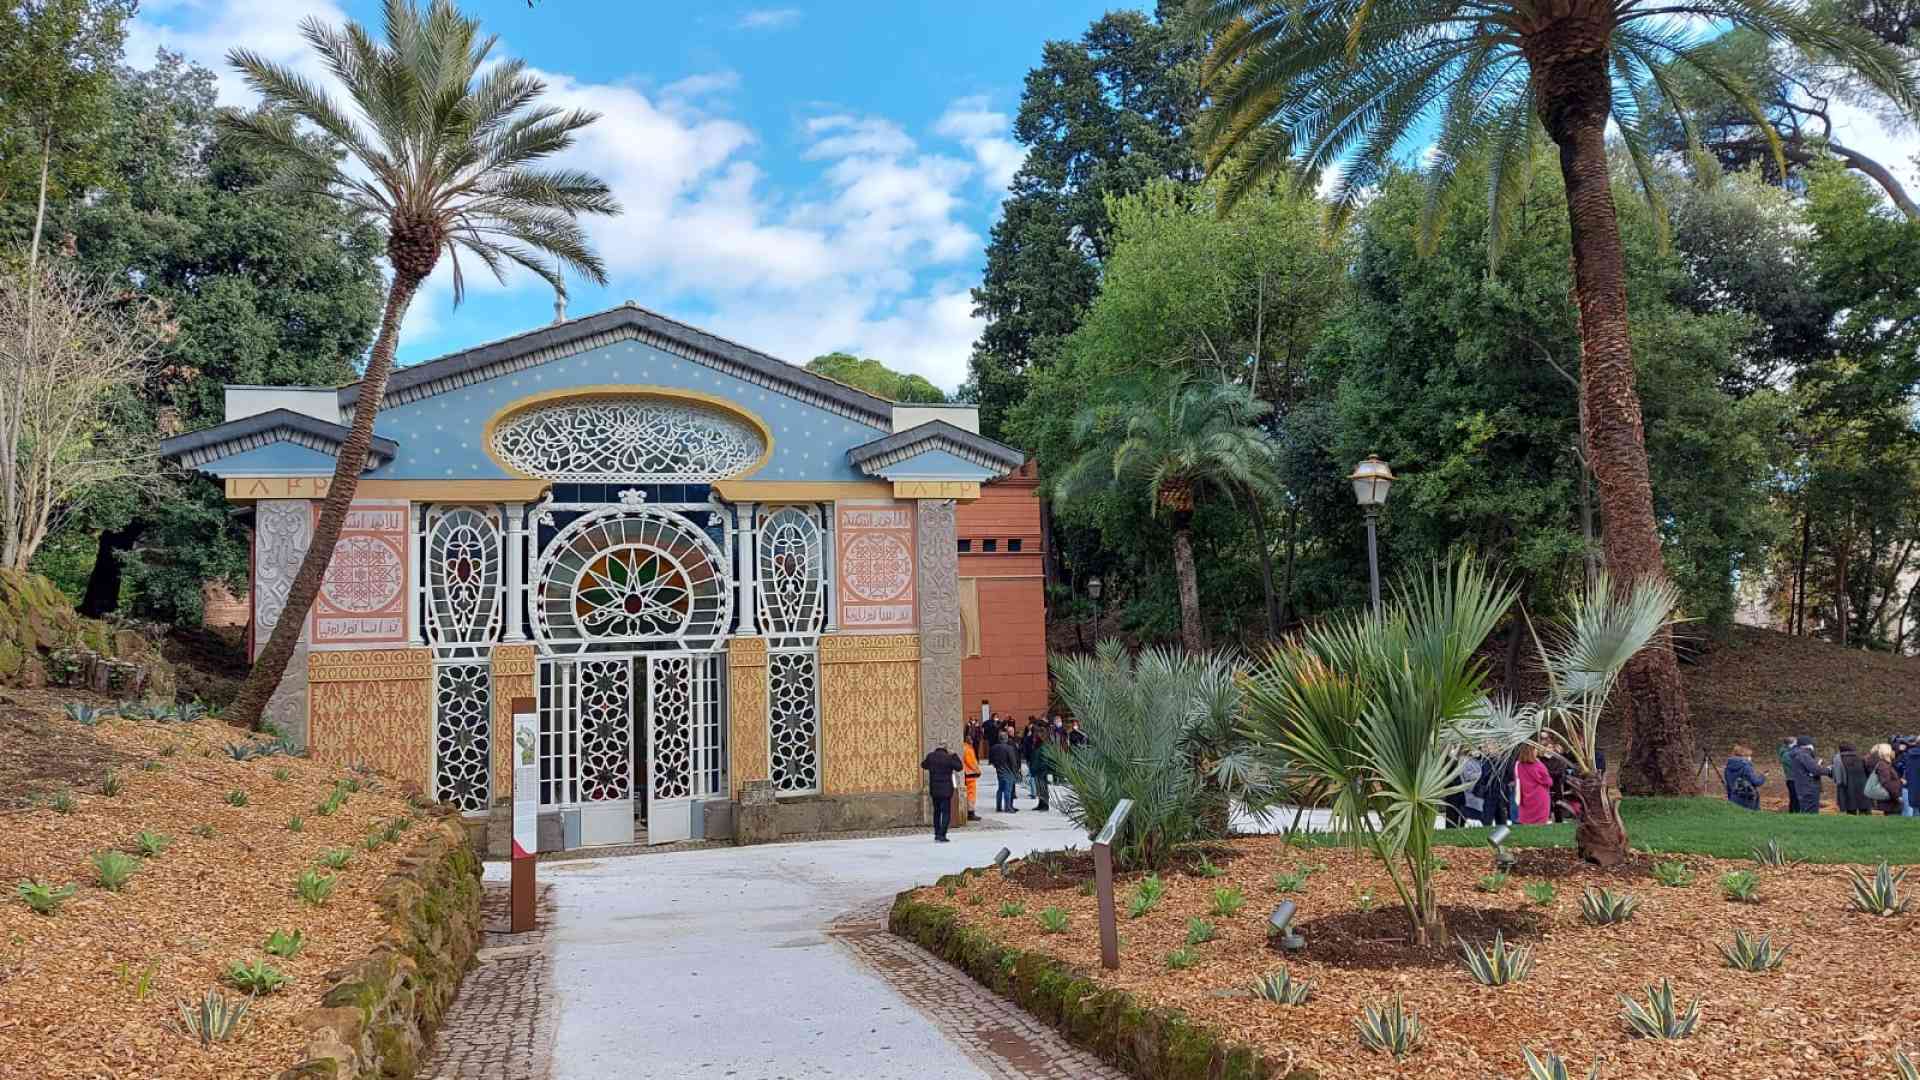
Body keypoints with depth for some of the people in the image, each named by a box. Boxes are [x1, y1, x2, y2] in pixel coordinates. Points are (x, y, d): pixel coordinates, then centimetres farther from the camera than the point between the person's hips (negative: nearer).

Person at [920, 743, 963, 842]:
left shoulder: (931, 756, -1)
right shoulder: (948, 757, -12)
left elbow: (923, 765, 18)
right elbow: (959, 767, -1)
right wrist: (954, 755, 5)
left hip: (934, 790, 5)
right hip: (946, 790, -5)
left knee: (937, 812, 17)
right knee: (946, 812, -1)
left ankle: (937, 835, 21)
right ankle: (941, 835, -11)